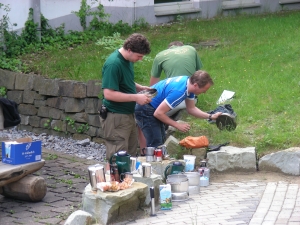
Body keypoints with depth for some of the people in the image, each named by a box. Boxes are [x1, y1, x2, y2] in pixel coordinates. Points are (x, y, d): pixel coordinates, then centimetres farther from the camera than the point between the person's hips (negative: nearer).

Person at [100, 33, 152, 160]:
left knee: (131, 156, 16)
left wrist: (140, 88, 5)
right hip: (115, 117, -10)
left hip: (128, 115, 10)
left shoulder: (128, 60, 8)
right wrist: (136, 97, -22)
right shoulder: (113, 64, -21)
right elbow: (108, 94, -26)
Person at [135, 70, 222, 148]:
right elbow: (158, 113, -29)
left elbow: (191, 108, 11)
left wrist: (211, 116, 1)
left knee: (161, 142, 13)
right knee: (155, 146, -13)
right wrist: (177, 125, -21)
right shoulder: (179, 91, -33)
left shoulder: (188, 82, -3)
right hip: (145, 110, -10)